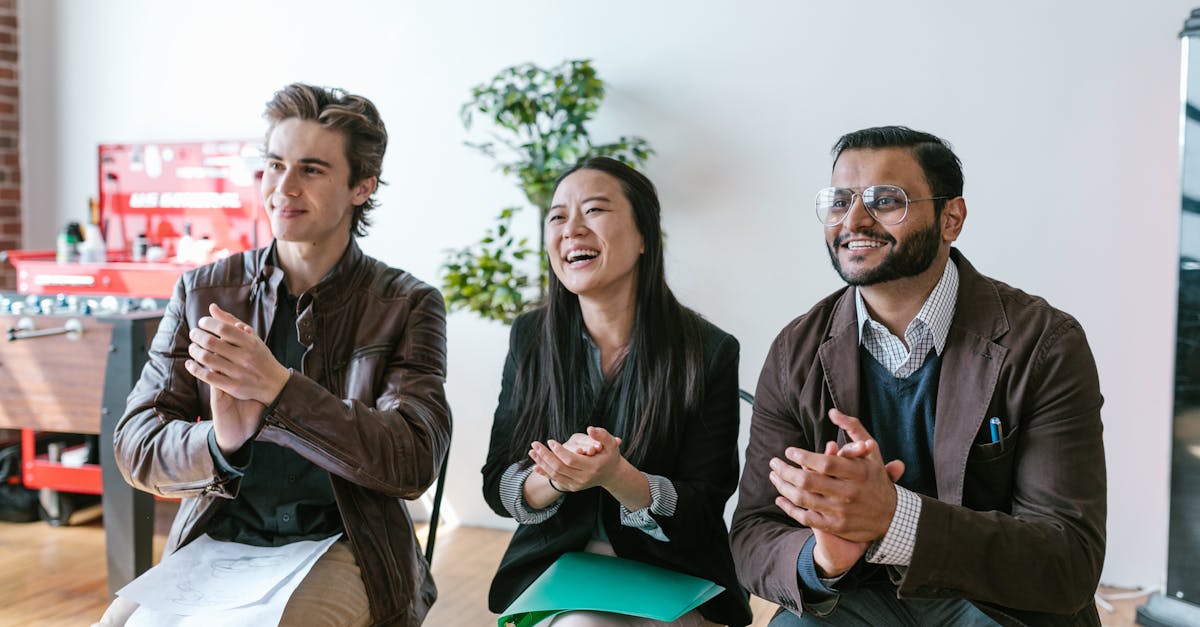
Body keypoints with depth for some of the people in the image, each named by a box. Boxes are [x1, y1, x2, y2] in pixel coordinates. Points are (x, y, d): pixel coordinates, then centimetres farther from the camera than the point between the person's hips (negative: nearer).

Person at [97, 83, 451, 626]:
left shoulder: (406, 306, -2)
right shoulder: (202, 292, 4)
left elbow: (414, 463, -14)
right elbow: (135, 446, -1)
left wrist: (278, 387, -27)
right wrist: (219, 443, -26)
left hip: (342, 549, -2)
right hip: (216, 541, 2)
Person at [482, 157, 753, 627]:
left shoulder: (709, 352, -10)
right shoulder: (530, 337, -1)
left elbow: (702, 512, -9)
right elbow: (496, 487, 0)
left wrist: (617, 477, -28)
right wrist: (556, 480, -22)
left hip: (668, 583, -1)